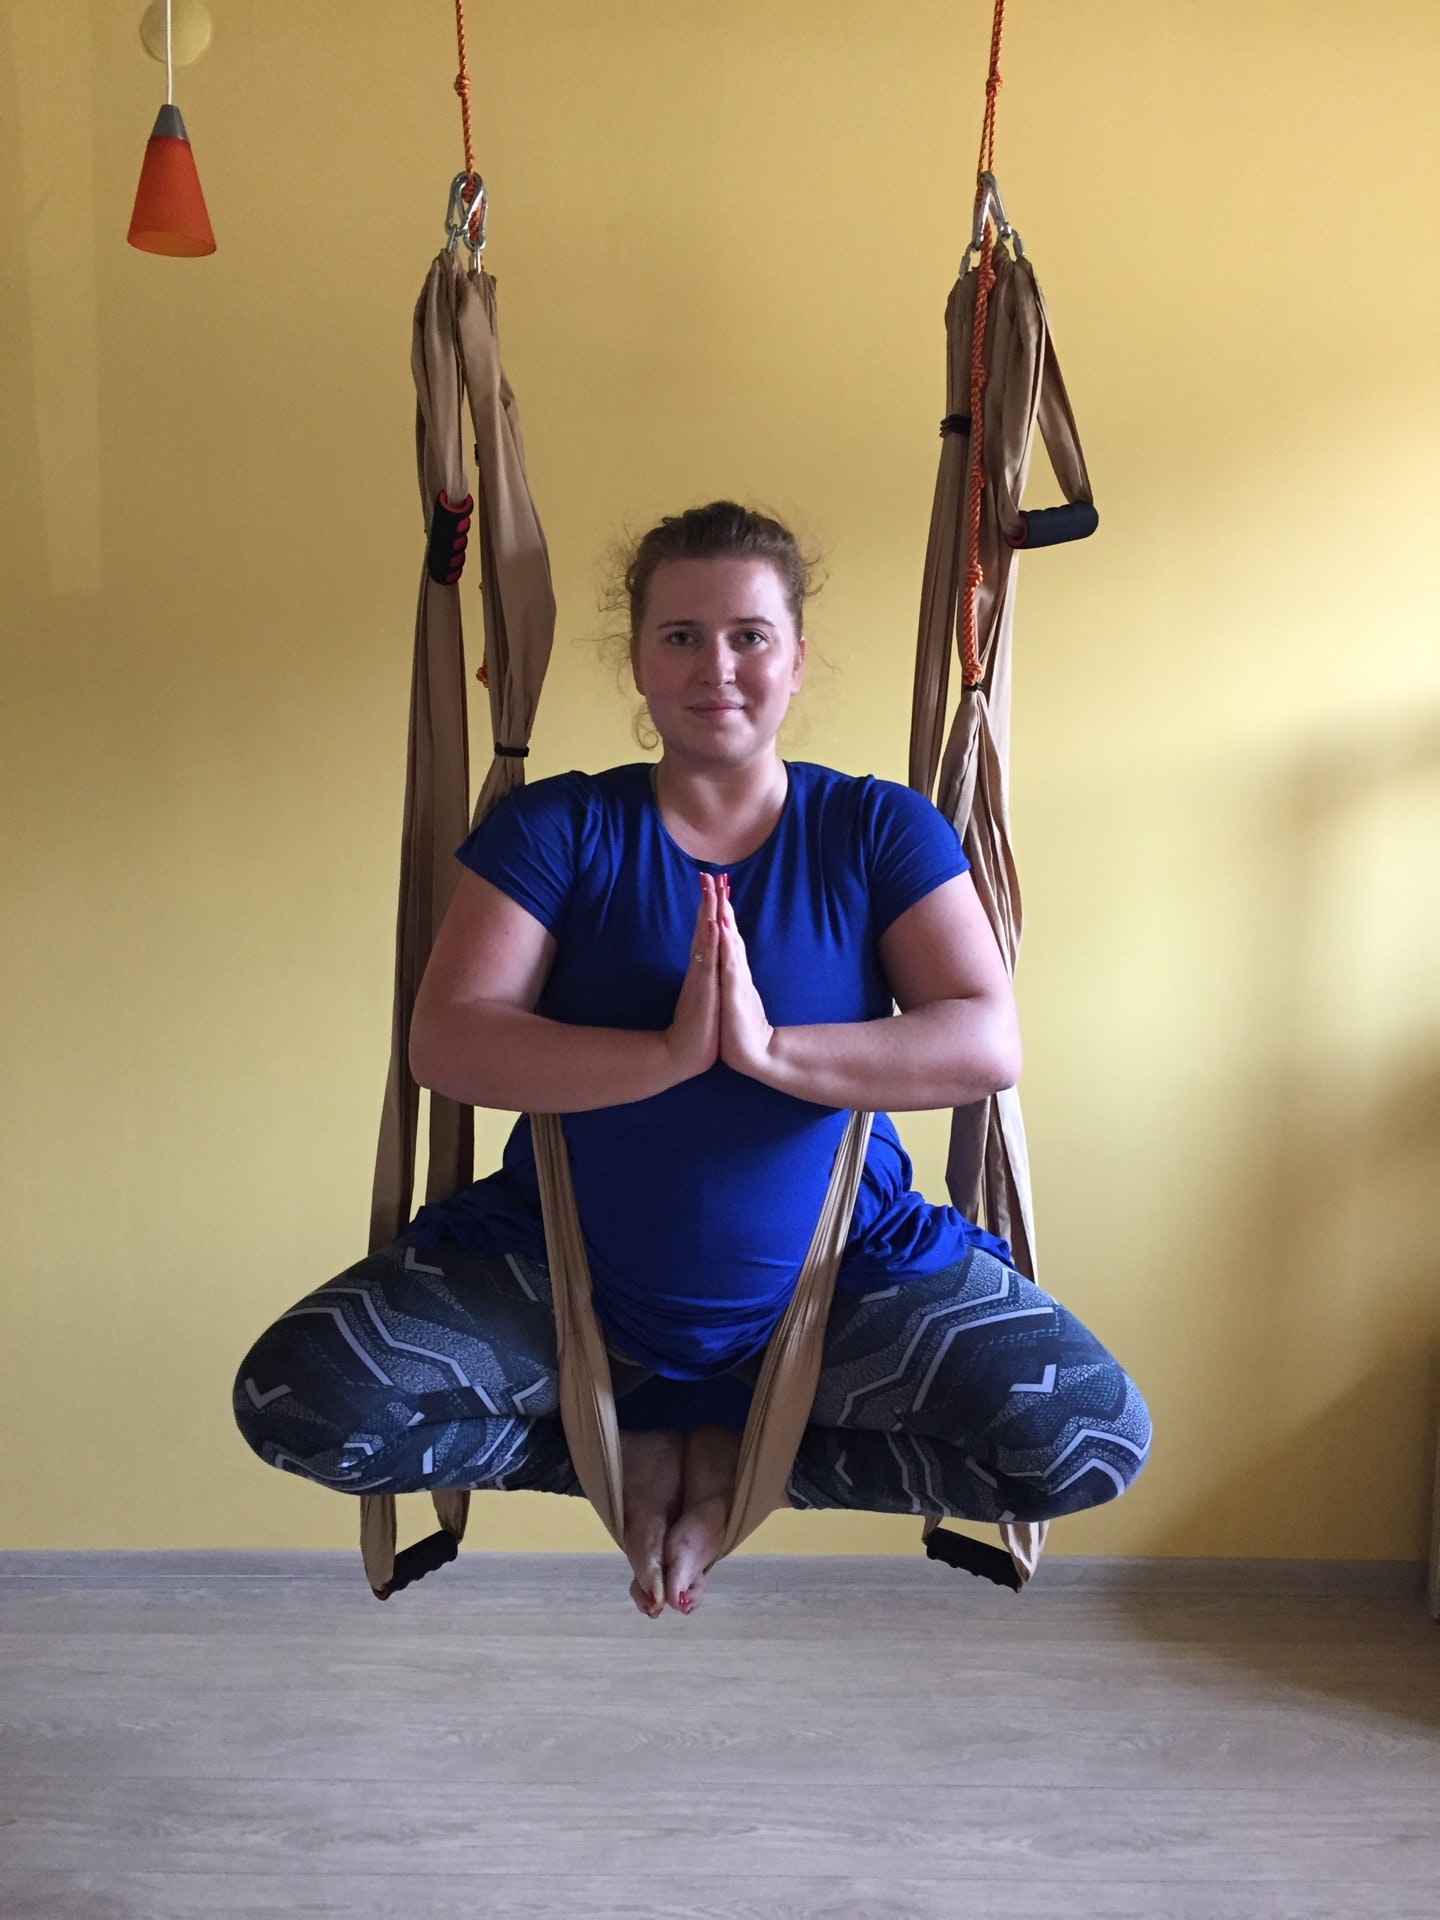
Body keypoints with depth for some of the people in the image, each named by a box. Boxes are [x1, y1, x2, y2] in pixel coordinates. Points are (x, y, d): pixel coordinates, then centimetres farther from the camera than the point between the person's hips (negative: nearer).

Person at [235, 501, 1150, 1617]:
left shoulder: (881, 833, 0)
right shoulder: (556, 829, -2)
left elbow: (988, 1043, -12)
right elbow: (448, 1042, -15)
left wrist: (772, 1049, -27)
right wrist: (670, 1053, -28)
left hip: (838, 1279, 1)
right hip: (563, 1271, 0)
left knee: (1095, 1441, -17)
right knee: (299, 1401, -19)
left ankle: (733, 1450, 3)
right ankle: (630, 1449, 4)